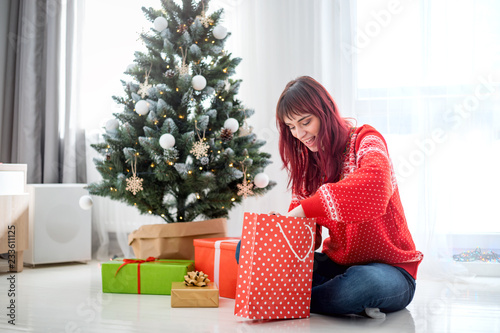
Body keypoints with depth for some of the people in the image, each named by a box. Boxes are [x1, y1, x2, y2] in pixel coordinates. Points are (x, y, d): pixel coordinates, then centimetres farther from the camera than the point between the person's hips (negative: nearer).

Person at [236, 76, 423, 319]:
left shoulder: (364, 141, -9)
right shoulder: (306, 164, 10)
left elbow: (376, 181, -35)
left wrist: (304, 209, -34)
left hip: (389, 269, -5)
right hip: (337, 264, 6)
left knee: (364, 281, -42)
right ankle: (347, 301, -16)